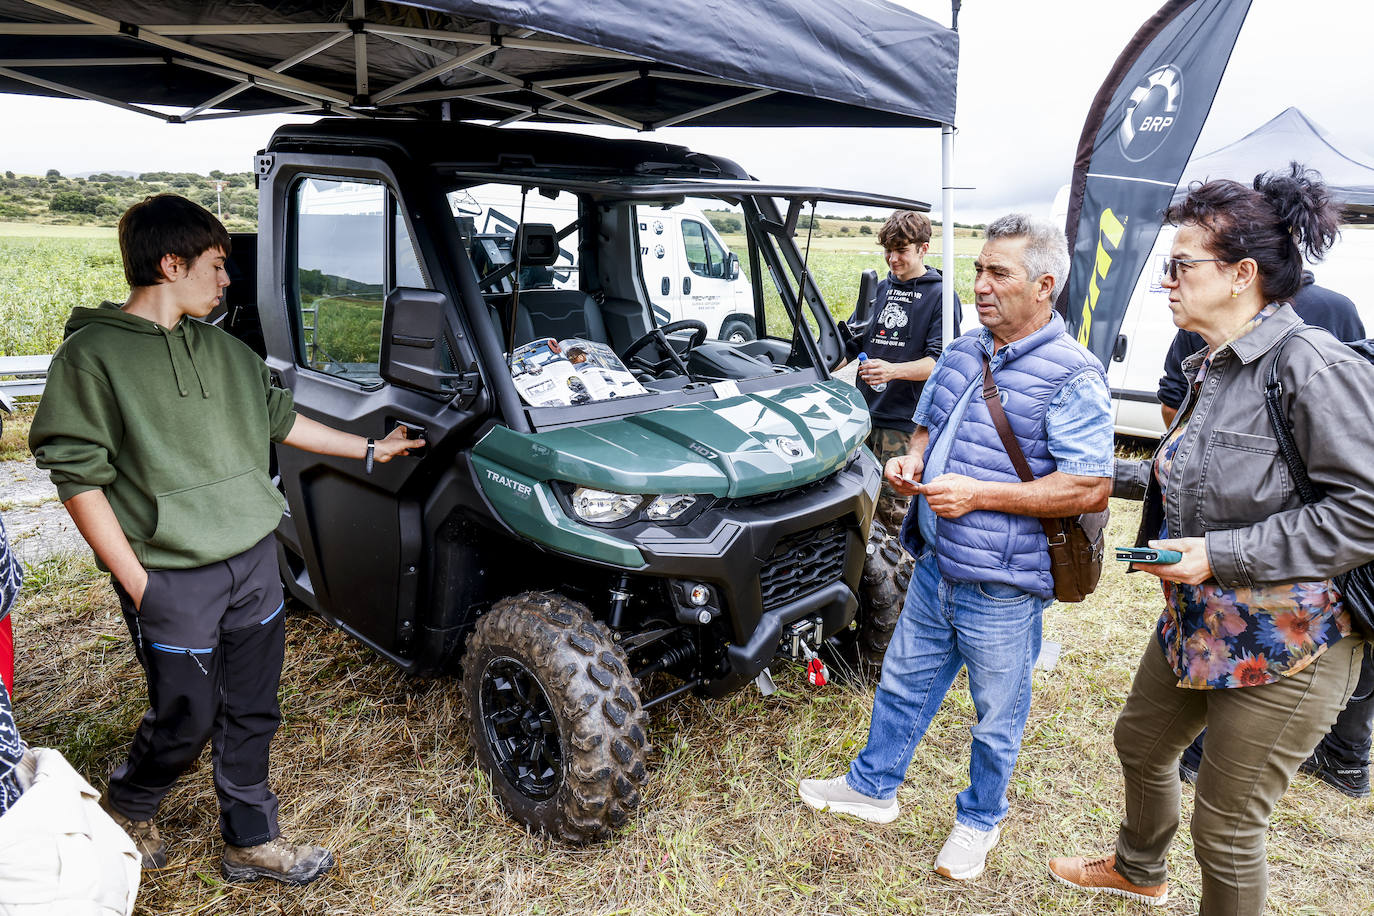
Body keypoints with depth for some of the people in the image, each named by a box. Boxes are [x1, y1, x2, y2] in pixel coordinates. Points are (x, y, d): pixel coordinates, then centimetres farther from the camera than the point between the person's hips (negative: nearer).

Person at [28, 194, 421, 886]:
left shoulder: (225, 349, 11)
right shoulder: (92, 355, -10)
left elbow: (279, 418, 22)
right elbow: (79, 478, -12)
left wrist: (369, 448, 22)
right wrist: (137, 583, -15)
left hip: (254, 563, 6)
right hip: (173, 581, -6)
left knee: (251, 715, 14)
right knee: (185, 722, 9)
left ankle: (252, 842, 31)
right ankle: (127, 809, 40)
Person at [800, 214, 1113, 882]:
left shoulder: (1073, 378, -16)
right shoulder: (961, 354, 7)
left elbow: (1092, 489, -20)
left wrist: (980, 494, -24)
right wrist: (911, 460, -3)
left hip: (1001, 588, -6)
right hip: (934, 565, 7)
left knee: (997, 716, 15)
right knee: (903, 682, 21)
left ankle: (980, 820, 39)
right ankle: (871, 787, 41)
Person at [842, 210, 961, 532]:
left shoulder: (940, 296, -3)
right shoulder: (880, 288, 15)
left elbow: (939, 361, -13)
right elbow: (852, 340, 23)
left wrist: (893, 371, -29)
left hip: (903, 420, -5)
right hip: (864, 409, 6)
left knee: (891, 505, -6)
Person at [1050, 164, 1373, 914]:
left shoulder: (1312, 364, -22)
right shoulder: (1210, 366, 6)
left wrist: (1221, 553, -27)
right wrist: (1110, 473, 11)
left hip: (1285, 645, -9)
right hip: (1196, 622, 9)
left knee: (1225, 831, 5)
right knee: (1141, 742, 27)